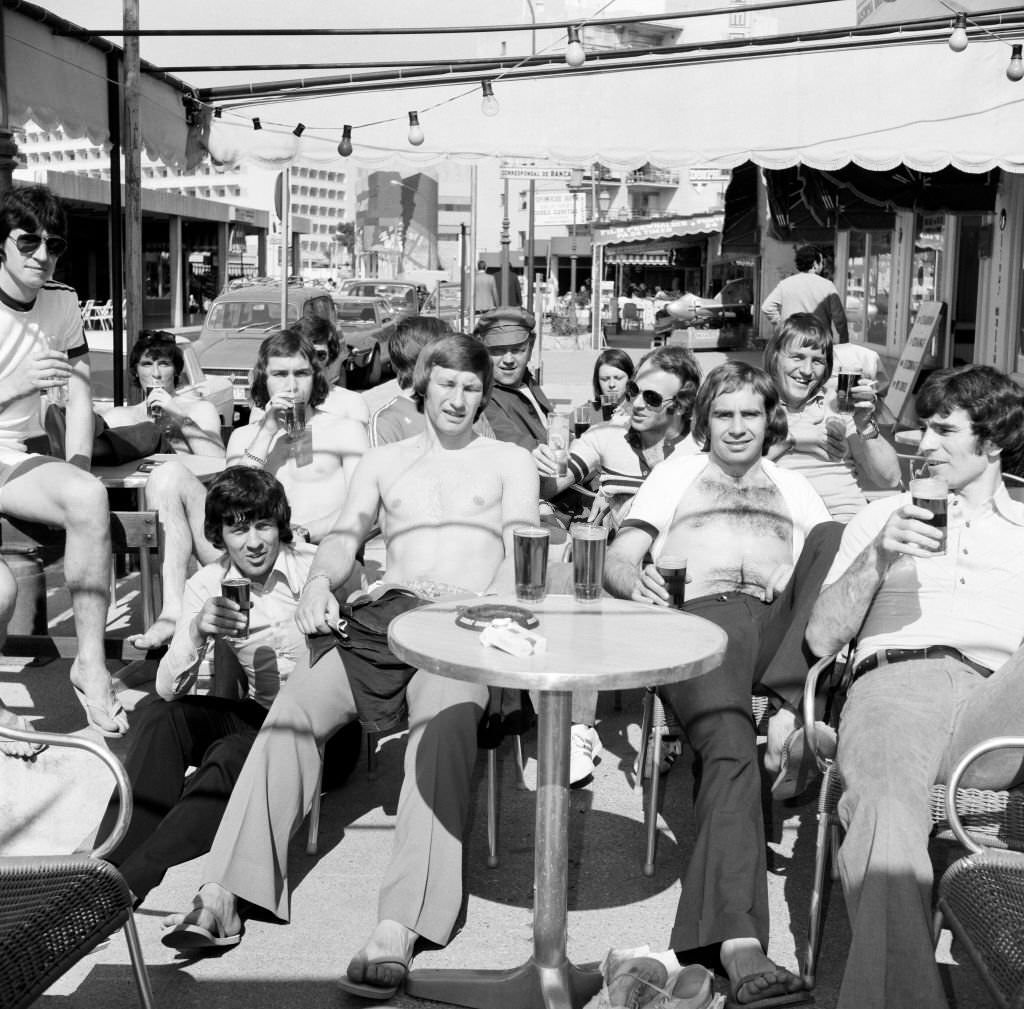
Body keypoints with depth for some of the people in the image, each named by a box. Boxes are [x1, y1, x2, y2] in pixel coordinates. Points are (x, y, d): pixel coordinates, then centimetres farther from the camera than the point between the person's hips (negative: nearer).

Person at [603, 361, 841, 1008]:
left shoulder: (792, 485, 32)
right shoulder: (678, 471, 27)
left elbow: (842, 553, 15)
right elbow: (618, 560, 15)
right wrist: (637, 582, -9)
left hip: (783, 626, 3)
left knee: (833, 536, -24)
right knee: (729, 742, -30)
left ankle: (793, 705, -36)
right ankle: (740, 946, -41)